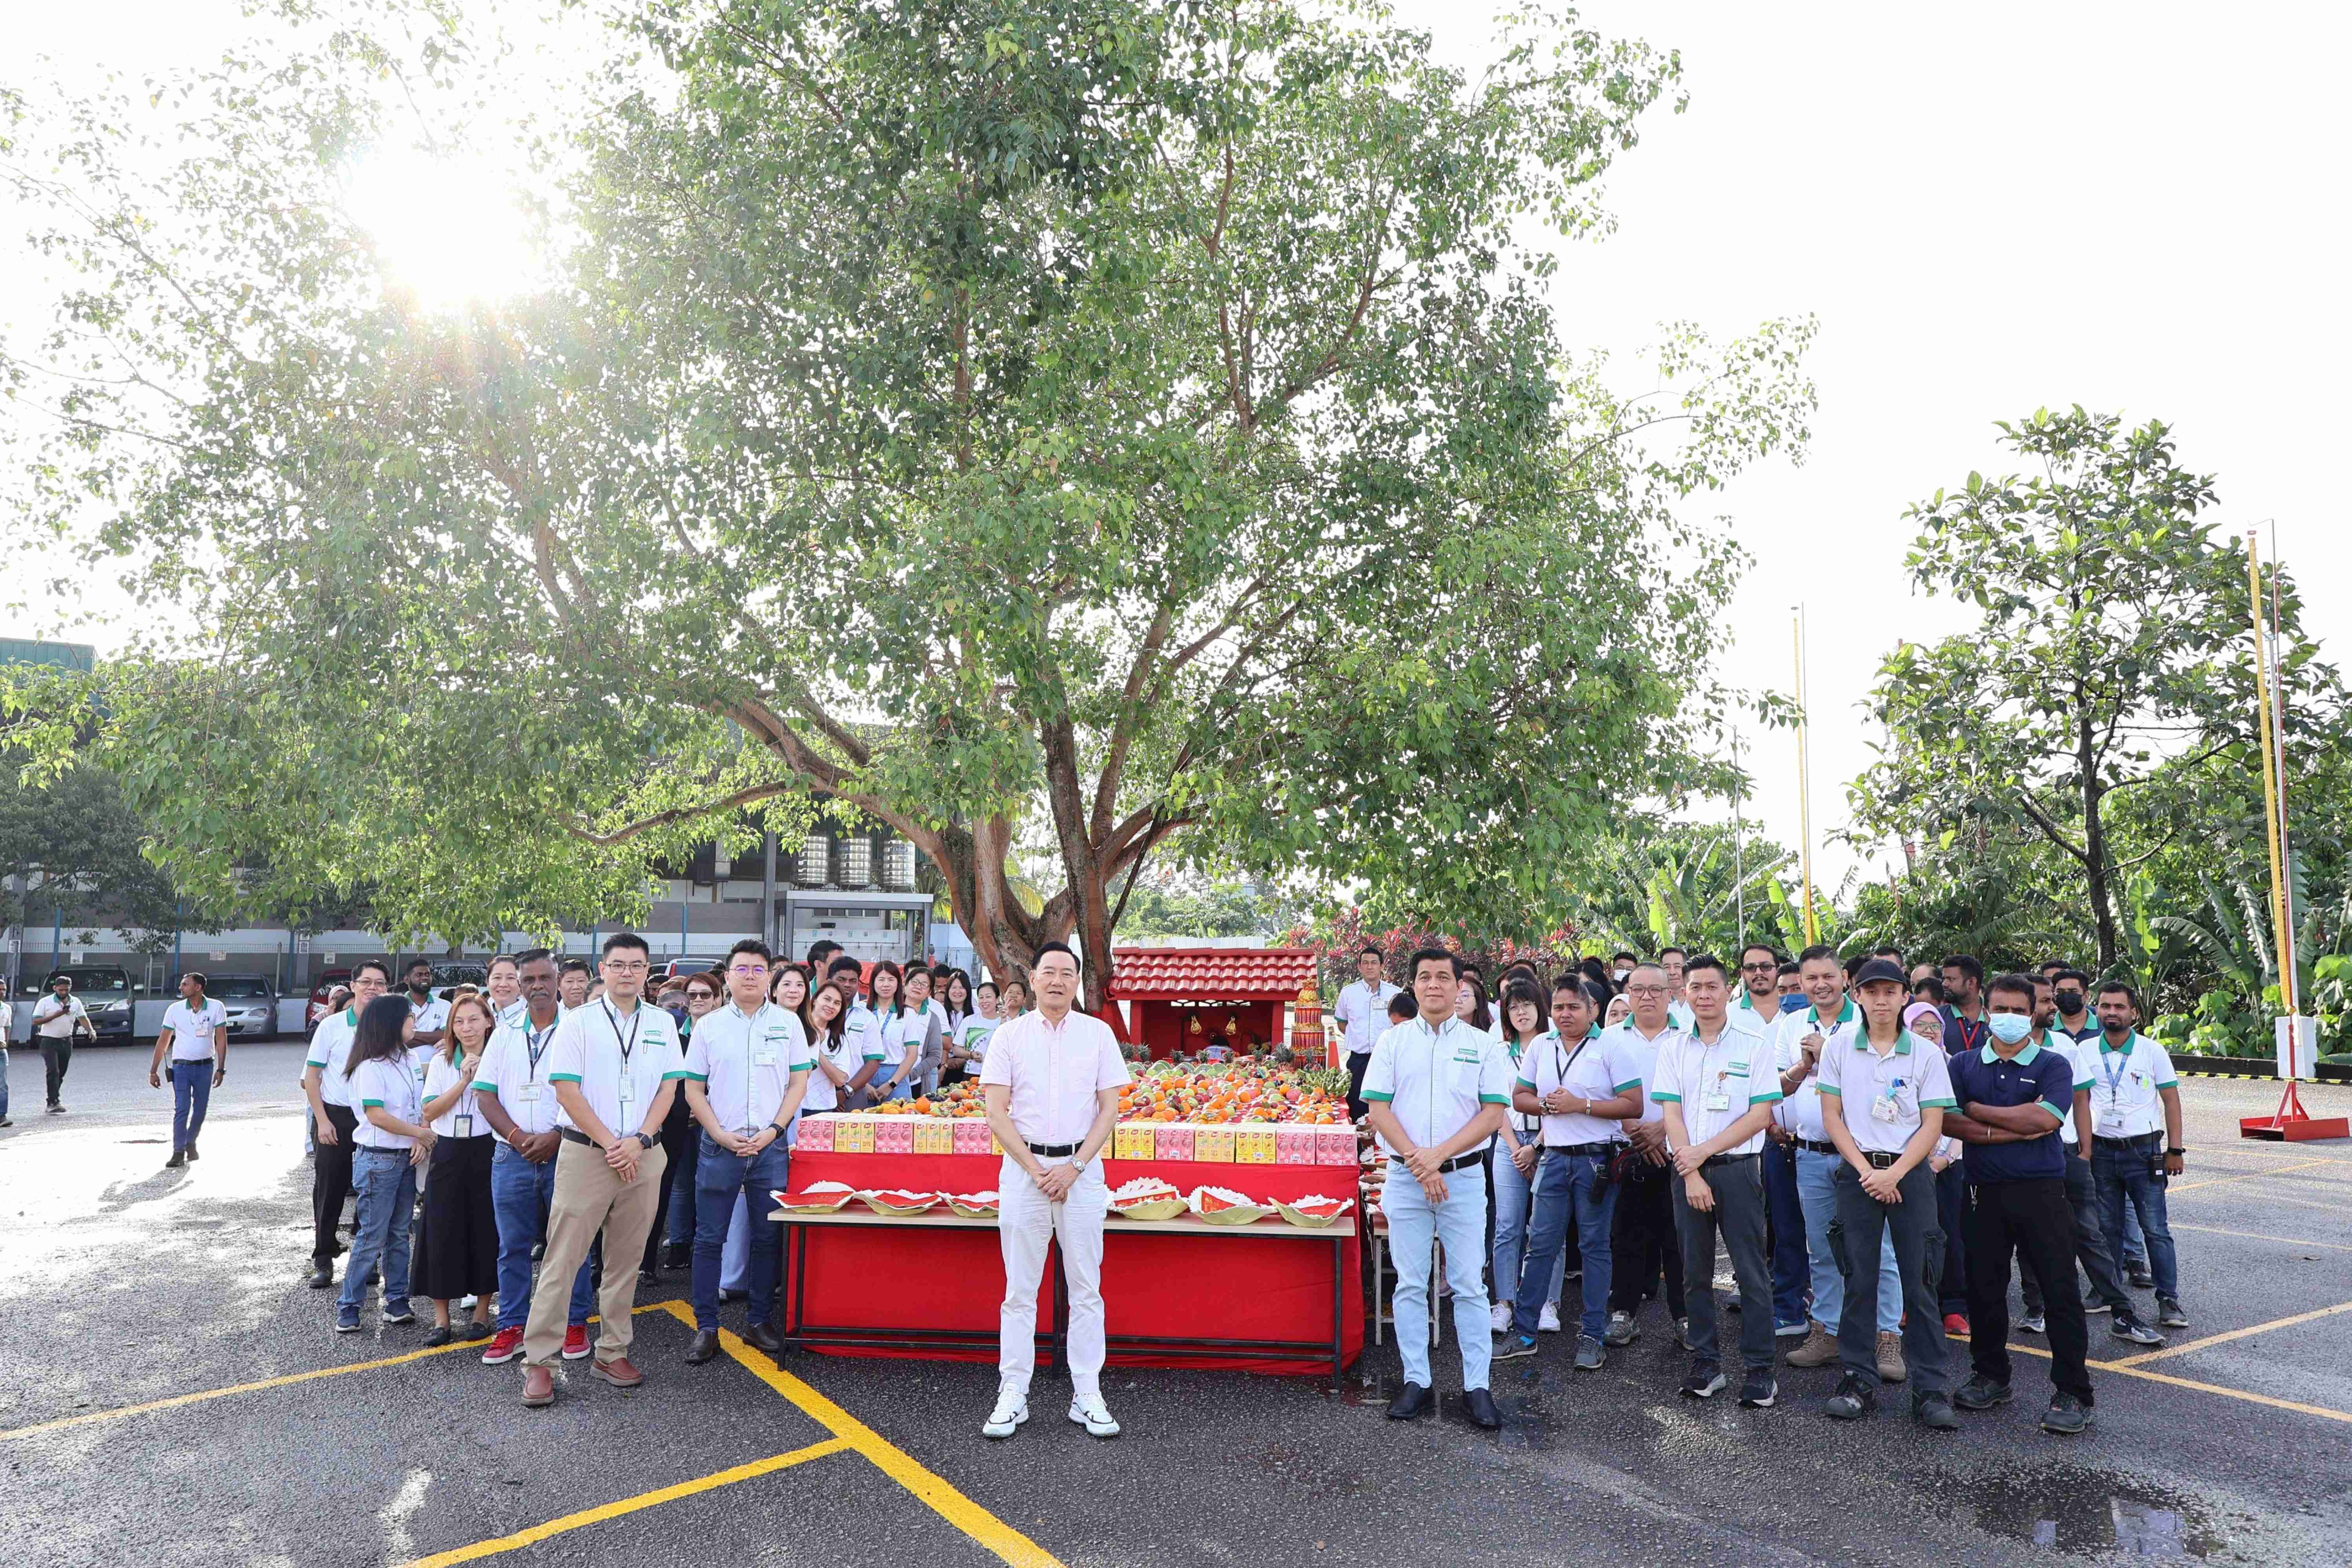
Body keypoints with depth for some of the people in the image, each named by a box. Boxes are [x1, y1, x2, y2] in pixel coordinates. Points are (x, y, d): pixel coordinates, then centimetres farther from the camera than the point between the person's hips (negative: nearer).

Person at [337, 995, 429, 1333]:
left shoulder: (404, 1062, 13)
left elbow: (420, 1107, 11)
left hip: (406, 1159, 8)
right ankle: (347, 1307, 8)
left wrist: (421, 1141, -6)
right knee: (372, 1238, -3)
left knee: (399, 1235, 10)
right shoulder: (371, 1067, -13)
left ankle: (397, 1302, 17)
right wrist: (422, 1133, -13)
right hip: (378, 1159, -8)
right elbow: (376, 1115, -19)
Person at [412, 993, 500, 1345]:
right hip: (448, 1153, 2)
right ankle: (441, 1319, 12)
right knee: (442, 1232, 2)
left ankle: (482, 1312, 17)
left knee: (485, 1231, 3)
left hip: (487, 1151, -2)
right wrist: (464, 1080, -10)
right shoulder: (441, 1062, 8)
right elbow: (430, 1111, -2)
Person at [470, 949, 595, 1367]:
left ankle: (574, 1325, 15)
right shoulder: (505, 1034, 10)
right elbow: (485, 1095, 6)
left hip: (564, 1156, -3)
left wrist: (555, 1138, -15)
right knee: (513, 1247, 10)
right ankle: (513, 1328, 20)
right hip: (512, 1157, 3)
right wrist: (519, 1138, -8)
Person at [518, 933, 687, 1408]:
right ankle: (539, 1361, 5)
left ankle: (612, 1353, 20)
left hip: (643, 1155, 3)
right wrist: (610, 1143, -11)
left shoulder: (662, 1024, 9)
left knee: (626, 1259, 10)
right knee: (564, 1258, -3)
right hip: (585, 1153, -3)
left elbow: (669, 1087, 6)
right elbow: (567, 1090, -6)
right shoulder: (578, 1022, -1)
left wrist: (638, 1141, -8)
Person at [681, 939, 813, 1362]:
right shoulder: (709, 1025, 4)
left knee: (768, 1238, 6)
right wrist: (721, 1135, -7)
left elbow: (799, 1083, 4)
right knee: (709, 1239, 2)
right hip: (720, 1147, 0)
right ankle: (706, 1328, 11)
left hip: (771, 1146, 1)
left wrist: (773, 1130, -8)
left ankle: (758, 1322, 17)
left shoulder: (788, 1022, 5)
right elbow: (693, 1090, 4)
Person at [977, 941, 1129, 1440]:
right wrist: (1035, 1169, -10)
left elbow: (1110, 1108, 1)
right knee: (1019, 1290, 5)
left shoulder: (1098, 1034, 3)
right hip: (1023, 1166, 0)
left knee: (1086, 1288, 5)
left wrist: (1074, 1167, -9)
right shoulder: (1010, 1035, 2)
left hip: (1082, 1168, 0)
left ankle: (1088, 1397, 14)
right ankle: (1012, 1397, 13)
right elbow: (997, 1112, -1)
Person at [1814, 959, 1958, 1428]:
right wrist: (1865, 1170, -8)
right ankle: (1859, 1381, 13)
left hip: (1910, 1171, -1)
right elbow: (1832, 1115, 2)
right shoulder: (1839, 1050, 2)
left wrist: (1893, 1174, -12)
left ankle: (1932, 1389, 7)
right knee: (1859, 1278, 4)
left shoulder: (1925, 1053, 0)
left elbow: (1932, 1124, -2)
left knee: (1919, 1280, 0)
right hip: (1857, 1172, 1)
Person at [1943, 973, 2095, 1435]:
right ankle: (1991, 1377, 26)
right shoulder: (1963, 1064, 7)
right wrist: (2016, 1130, -13)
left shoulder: (2053, 1066, 0)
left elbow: (2044, 1118, -17)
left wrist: (1978, 1110, -8)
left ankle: (2072, 1393, 10)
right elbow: (1948, 1121, -7)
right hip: (1985, 1193, 3)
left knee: (2060, 1290, -1)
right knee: (1983, 1288, 10)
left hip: (2042, 1192, -3)